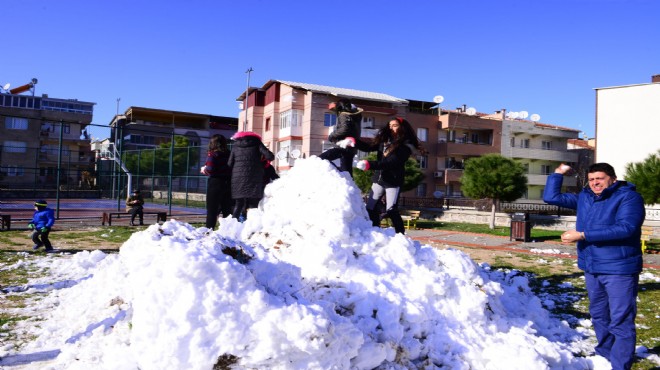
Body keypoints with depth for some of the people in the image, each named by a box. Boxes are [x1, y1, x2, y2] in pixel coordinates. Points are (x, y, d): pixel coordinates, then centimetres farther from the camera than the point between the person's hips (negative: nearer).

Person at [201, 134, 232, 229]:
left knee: (212, 209, 0)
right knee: (227, 209, 12)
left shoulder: (212, 154, -8)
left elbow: (210, 169, -17)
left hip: (215, 183, -5)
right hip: (227, 184, 5)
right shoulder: (229, 154, 5)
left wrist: (203, 169, 2)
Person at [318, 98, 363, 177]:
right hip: (351, 147, 9)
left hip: (344, 146, -9)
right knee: (347, 171, 9)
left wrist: (331, 136, -10)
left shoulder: (344, 116, -7)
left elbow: (344, 130, -22)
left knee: (321, 159, -15)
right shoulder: (355, 115, 16)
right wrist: (336, 106, 36)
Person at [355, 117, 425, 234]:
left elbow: (391, 163, -22)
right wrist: (355, 142, -15)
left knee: (391, 210, -10)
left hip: (393, 181, -6)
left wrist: (370, 164, -30)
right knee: (370, 208, 6)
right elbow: (369, 147, 4)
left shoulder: (405, 145, -11)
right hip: (378, 179, 6)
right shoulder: (384, 139, 8)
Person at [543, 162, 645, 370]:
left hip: (619, 269, -7)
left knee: (620, 322, -5)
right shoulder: (584, 198, 12)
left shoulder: (628, 197, -9)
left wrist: (583, 235, -24)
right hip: (592, 269, 7)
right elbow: (551, 197, 18)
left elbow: (626, 228, -23)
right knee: (599, 316, 18)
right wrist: (558, 173, 9)